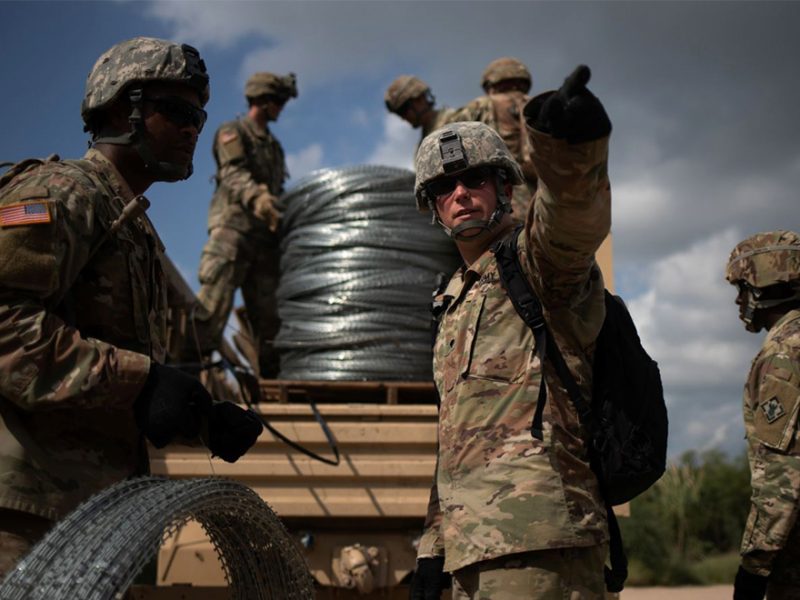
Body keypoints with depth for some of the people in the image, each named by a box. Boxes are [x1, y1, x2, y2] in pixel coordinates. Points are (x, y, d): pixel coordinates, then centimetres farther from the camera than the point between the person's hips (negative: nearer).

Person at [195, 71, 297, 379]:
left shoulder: (274, 145, 26)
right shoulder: (232, 132, 5)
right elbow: (233, 174, -14)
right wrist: (257, 197, -34)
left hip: (265, 236, 7)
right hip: (234, 228, -7)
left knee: (268, 315, 3)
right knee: (213, 306, -15)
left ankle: (272, 378, 5)